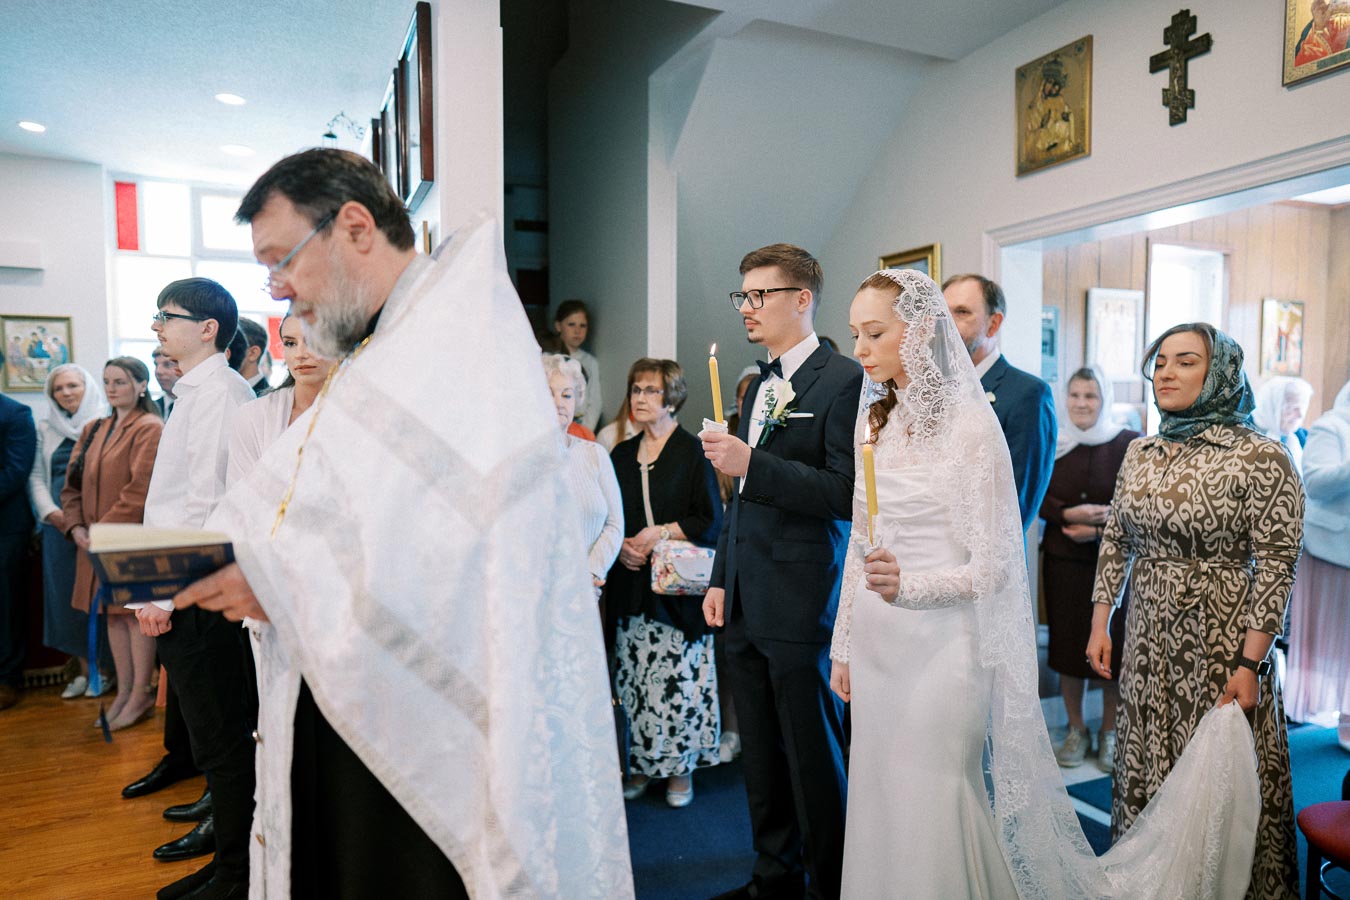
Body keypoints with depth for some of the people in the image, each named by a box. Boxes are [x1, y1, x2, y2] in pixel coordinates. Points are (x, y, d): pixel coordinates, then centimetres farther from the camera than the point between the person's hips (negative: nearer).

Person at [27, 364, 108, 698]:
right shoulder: (45, 429, 12)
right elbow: (36, 476, 10)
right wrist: (51, 512, -5)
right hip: (58, 524, 5)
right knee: (64, 592, 7)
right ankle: (83, 669, 19)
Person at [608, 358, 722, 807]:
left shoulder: (692, 452, -1)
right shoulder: (621, 455, 14)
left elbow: (711, 522, -4)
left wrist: (662, 533, -13)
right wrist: (622, 547, -1)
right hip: (631, 584, 4)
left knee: (677, 678, -3)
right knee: (635, 678, 4)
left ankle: (680, 768, 13)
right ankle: (642, 763, 18)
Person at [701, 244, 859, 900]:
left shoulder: (843, 381, -10)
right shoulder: (758, 387, 16)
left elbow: (846, 493, -18)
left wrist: (751, 463, -23)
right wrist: (720, 579, 18)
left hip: (801, 606, -8)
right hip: (745, 606, 8)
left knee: (814, 758, 6)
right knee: (760, 754, 18)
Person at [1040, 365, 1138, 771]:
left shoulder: (1129, 444, -4)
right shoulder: (1052, 443, 1)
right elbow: (1038, 497, 2)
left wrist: (1098, 529, -15)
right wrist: (1069, 515, -15)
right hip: (1063, 560, 2)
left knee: (1113, 644, 6)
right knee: (1068, 642, 8)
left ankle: (1109, 733, 24)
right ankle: (1076, 730, 24)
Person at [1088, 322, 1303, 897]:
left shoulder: (1260, 458, -11)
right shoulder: (1140, 454, 6)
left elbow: (1275, 566, -14)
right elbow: (1115, 544, 11)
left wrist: (1249, 664, -17)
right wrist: (1100, 625, 8)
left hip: (1220, 641, -5)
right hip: (1149, 640, 5)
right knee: (1146, 766, 15)